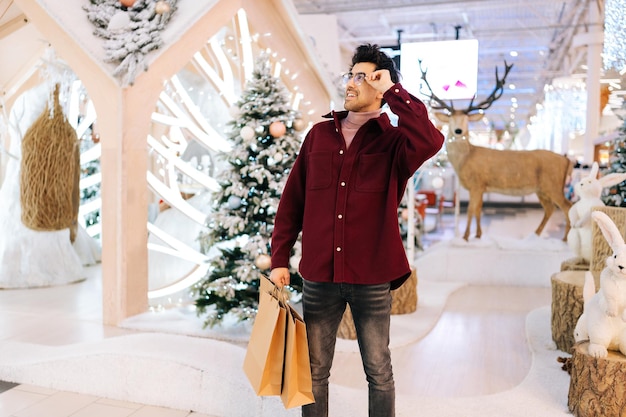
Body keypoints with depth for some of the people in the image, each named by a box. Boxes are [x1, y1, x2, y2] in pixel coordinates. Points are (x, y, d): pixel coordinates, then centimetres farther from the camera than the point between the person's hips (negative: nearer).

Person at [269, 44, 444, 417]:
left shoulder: (393, 141, -3)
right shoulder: (319, 134, 7)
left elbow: (430, 141, -28)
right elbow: (292, 201, 8)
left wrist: (394, 91, -17)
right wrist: (280, 259, 5)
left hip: (372, 280, -2)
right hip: (318, 278, 3)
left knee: (379, 372, 13)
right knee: (315, 371, 15)